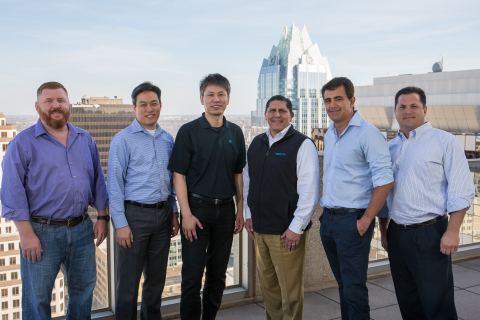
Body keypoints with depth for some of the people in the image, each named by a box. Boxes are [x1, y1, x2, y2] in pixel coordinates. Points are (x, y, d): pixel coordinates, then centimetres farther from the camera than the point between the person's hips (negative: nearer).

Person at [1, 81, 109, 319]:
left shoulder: (85, 140, 10)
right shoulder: (23, 143, -5)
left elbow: (98, 181, 13)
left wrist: (102, 217, 7)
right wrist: (26, 234, -15)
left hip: (82, 229, 5)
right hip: (42, 232, -4)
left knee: (84, 290, 16)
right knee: (37, 297, 5)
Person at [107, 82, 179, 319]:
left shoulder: (168, 139, 10)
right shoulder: (123, 139, -6)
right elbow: (114, 184, -8)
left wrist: (174, 213, 11)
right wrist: (120, 223, -13)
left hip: (162, 214, 5)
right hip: (135, 214, -5)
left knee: (157, 278, 16)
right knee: (128, 281, 3)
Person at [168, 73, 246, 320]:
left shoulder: (235, 133, 9)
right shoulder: (189, 131, -4)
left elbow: (238, 174, 13)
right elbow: (179, 175, -7)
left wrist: (240, 210, 8)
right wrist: (186, 213, -14)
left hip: (226, 209, 4)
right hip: (197, 208, -4)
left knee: (218, 274, 13)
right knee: (192, 274, 1)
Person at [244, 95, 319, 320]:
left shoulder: (302, 145, -8)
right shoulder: (256, 143, 11)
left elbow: (309, 190, -13)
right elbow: (247, 180, 20)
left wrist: (296, 227, -14)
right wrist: (249, 214, 14)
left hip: (287, 231, -6)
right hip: (259, 228, 6)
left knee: (290, 290, 2)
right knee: (267, 285, 17)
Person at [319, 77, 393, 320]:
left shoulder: (368, 133, -11)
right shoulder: (329, 135, 13)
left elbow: (384, 181, -16)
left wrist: (366, 220, -16)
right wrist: (326, 212, 14)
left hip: (352, 220, -7)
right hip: (328, 218, 7)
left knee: (354, 289, -1)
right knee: (343, 284, 17)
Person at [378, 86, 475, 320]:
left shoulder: (444, 141, -2)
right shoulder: (390, 148, 13)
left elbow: (462, 190, -8)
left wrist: (452, 231, -16)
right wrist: (384, 232, 16)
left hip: (430, 234, -5)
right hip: (397, 235, 5)